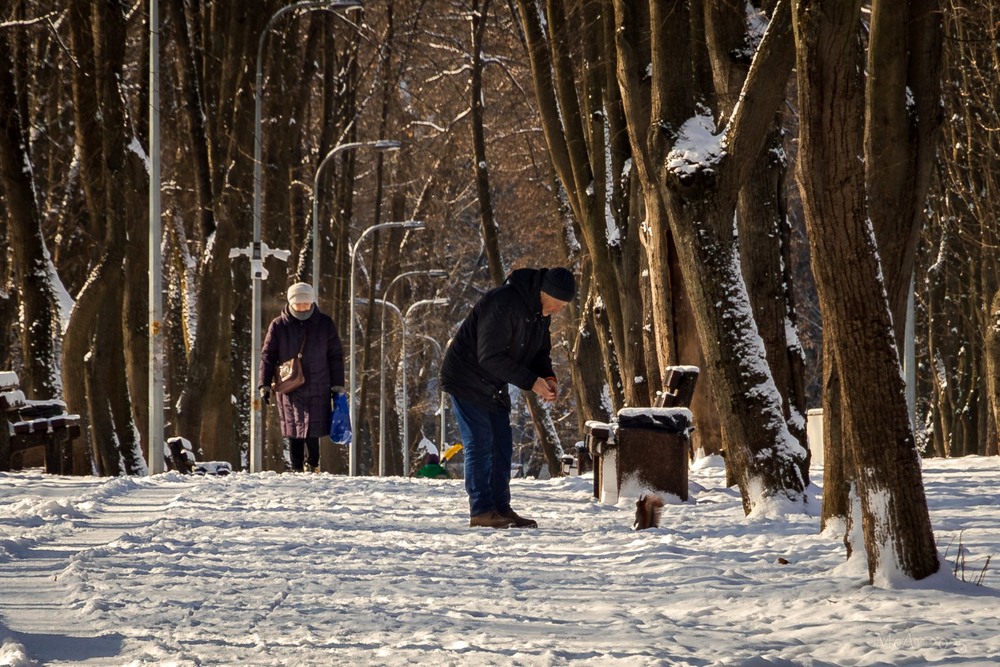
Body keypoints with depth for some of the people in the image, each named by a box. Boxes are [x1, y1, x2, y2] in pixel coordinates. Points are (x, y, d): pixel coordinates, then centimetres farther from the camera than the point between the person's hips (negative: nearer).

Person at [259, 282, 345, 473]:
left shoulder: (325, 324, 4)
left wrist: (337, 385, 5)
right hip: (289, 390, 0)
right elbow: (267, 356, 5)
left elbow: (336, 356, 9)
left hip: (317, 389, 0)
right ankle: (297, 469, 8)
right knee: (293, 432, 1)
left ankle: (312, 466, 7)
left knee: (313, 431, -6)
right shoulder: (278, 326, 2)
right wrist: (264, 385, -2)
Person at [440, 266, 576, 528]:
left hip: (493, 387, 9)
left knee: (502, 446, 8)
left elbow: (540, 352, 12)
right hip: (467, 381, -9)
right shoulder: (504, 303, -29)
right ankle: (481, 511, -8)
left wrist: (547, 377, -10)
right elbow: (490, 357, -30)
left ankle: (500, 509, 12)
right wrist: (531, 381, -30)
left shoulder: (541, 312, 1)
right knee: (479, 444, -10)